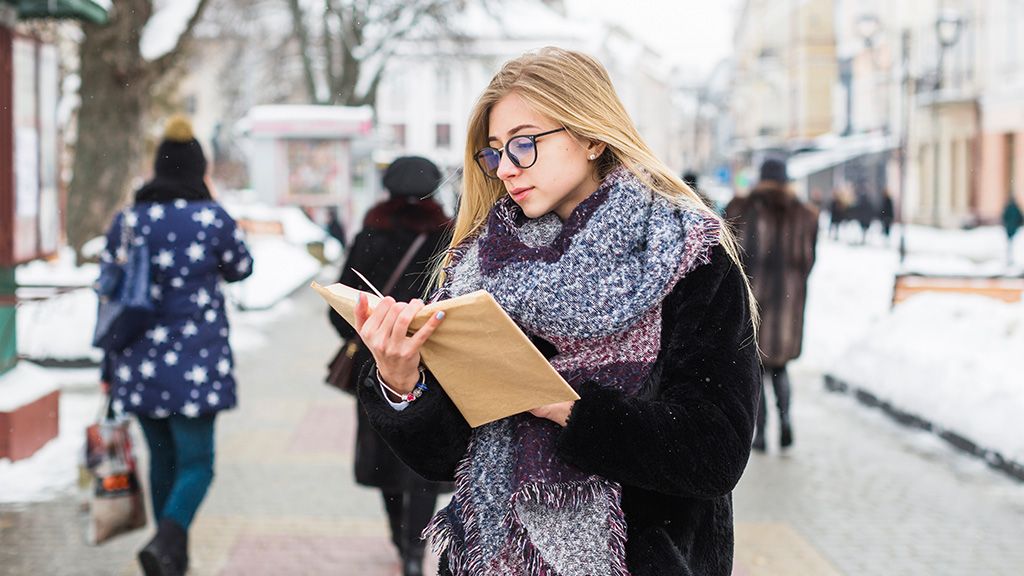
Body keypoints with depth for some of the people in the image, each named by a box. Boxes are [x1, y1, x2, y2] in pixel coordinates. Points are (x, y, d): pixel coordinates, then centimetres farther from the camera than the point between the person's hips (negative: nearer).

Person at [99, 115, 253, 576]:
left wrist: (110, 366, 12)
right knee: (195, 463, 2)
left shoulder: (127, 220, 2)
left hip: (139, 361, 4)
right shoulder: (212, 218, -8)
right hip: (196, 360, -4)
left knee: (162, 458, 18)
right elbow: (240, 269, 10)